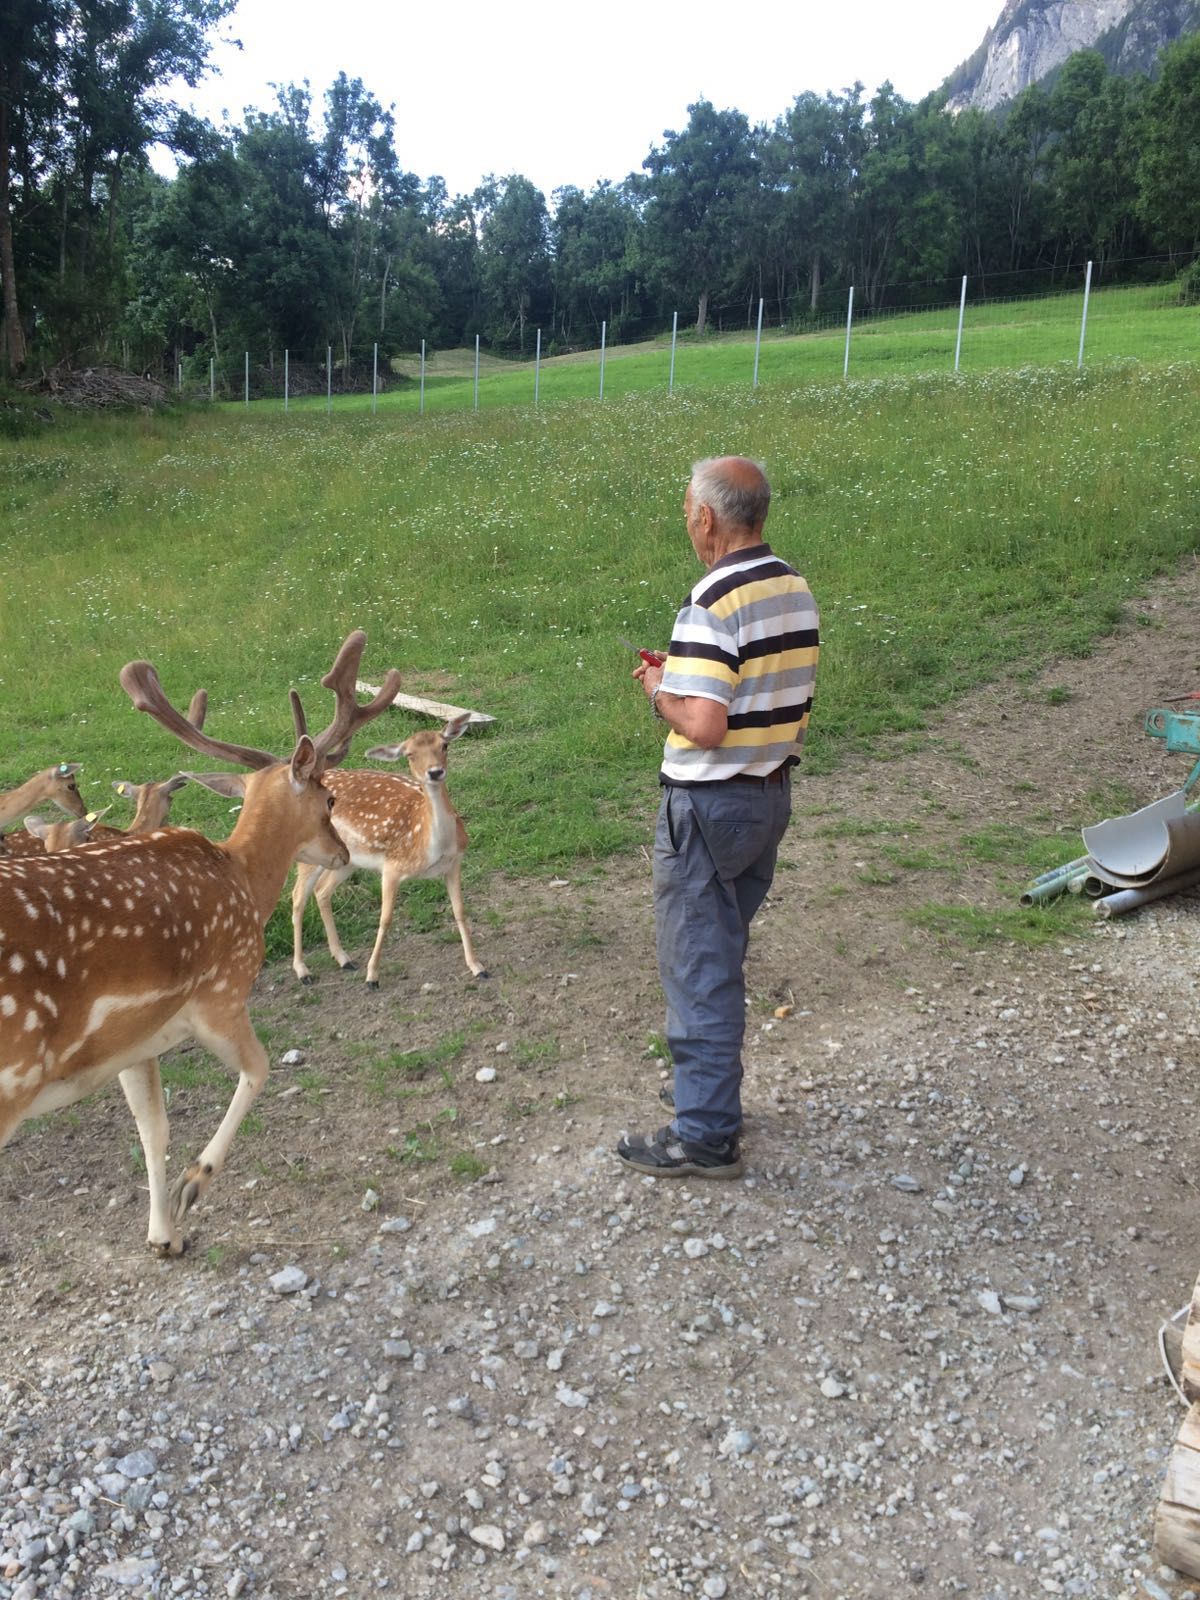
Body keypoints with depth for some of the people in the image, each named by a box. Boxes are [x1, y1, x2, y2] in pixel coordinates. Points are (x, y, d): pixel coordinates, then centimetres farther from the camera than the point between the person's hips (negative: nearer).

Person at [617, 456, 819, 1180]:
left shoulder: (713, 604, -22)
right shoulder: (798, 590, 5)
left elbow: (704, 727, -28)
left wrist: (660, 692, -8)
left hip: (710, 804, -9)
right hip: (773, 794, 9)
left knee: (699, 967, 2)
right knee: (725, 955, 22)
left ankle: (707, 1136, 12)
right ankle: (711, 1085, 38)